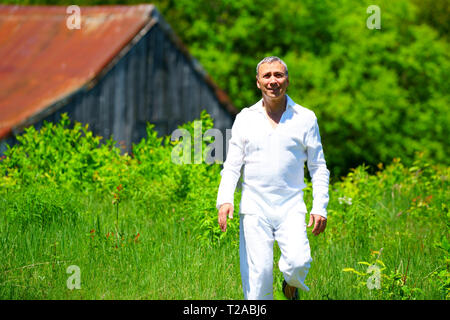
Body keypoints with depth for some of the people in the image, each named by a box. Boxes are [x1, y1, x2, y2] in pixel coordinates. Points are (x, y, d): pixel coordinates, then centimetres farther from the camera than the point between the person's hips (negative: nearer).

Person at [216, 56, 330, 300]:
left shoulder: (305, 118, 7)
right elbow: (232, 165, 8)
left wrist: (320, 207, -1)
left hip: (291, 208, 0)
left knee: (298, 263, -19)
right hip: (254, 208, 1)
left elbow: (319, 168, 10)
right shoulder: (245, 118, 9)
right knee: (257, 272, -9)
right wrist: (224, 200, -9)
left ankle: (291, 284, 16)